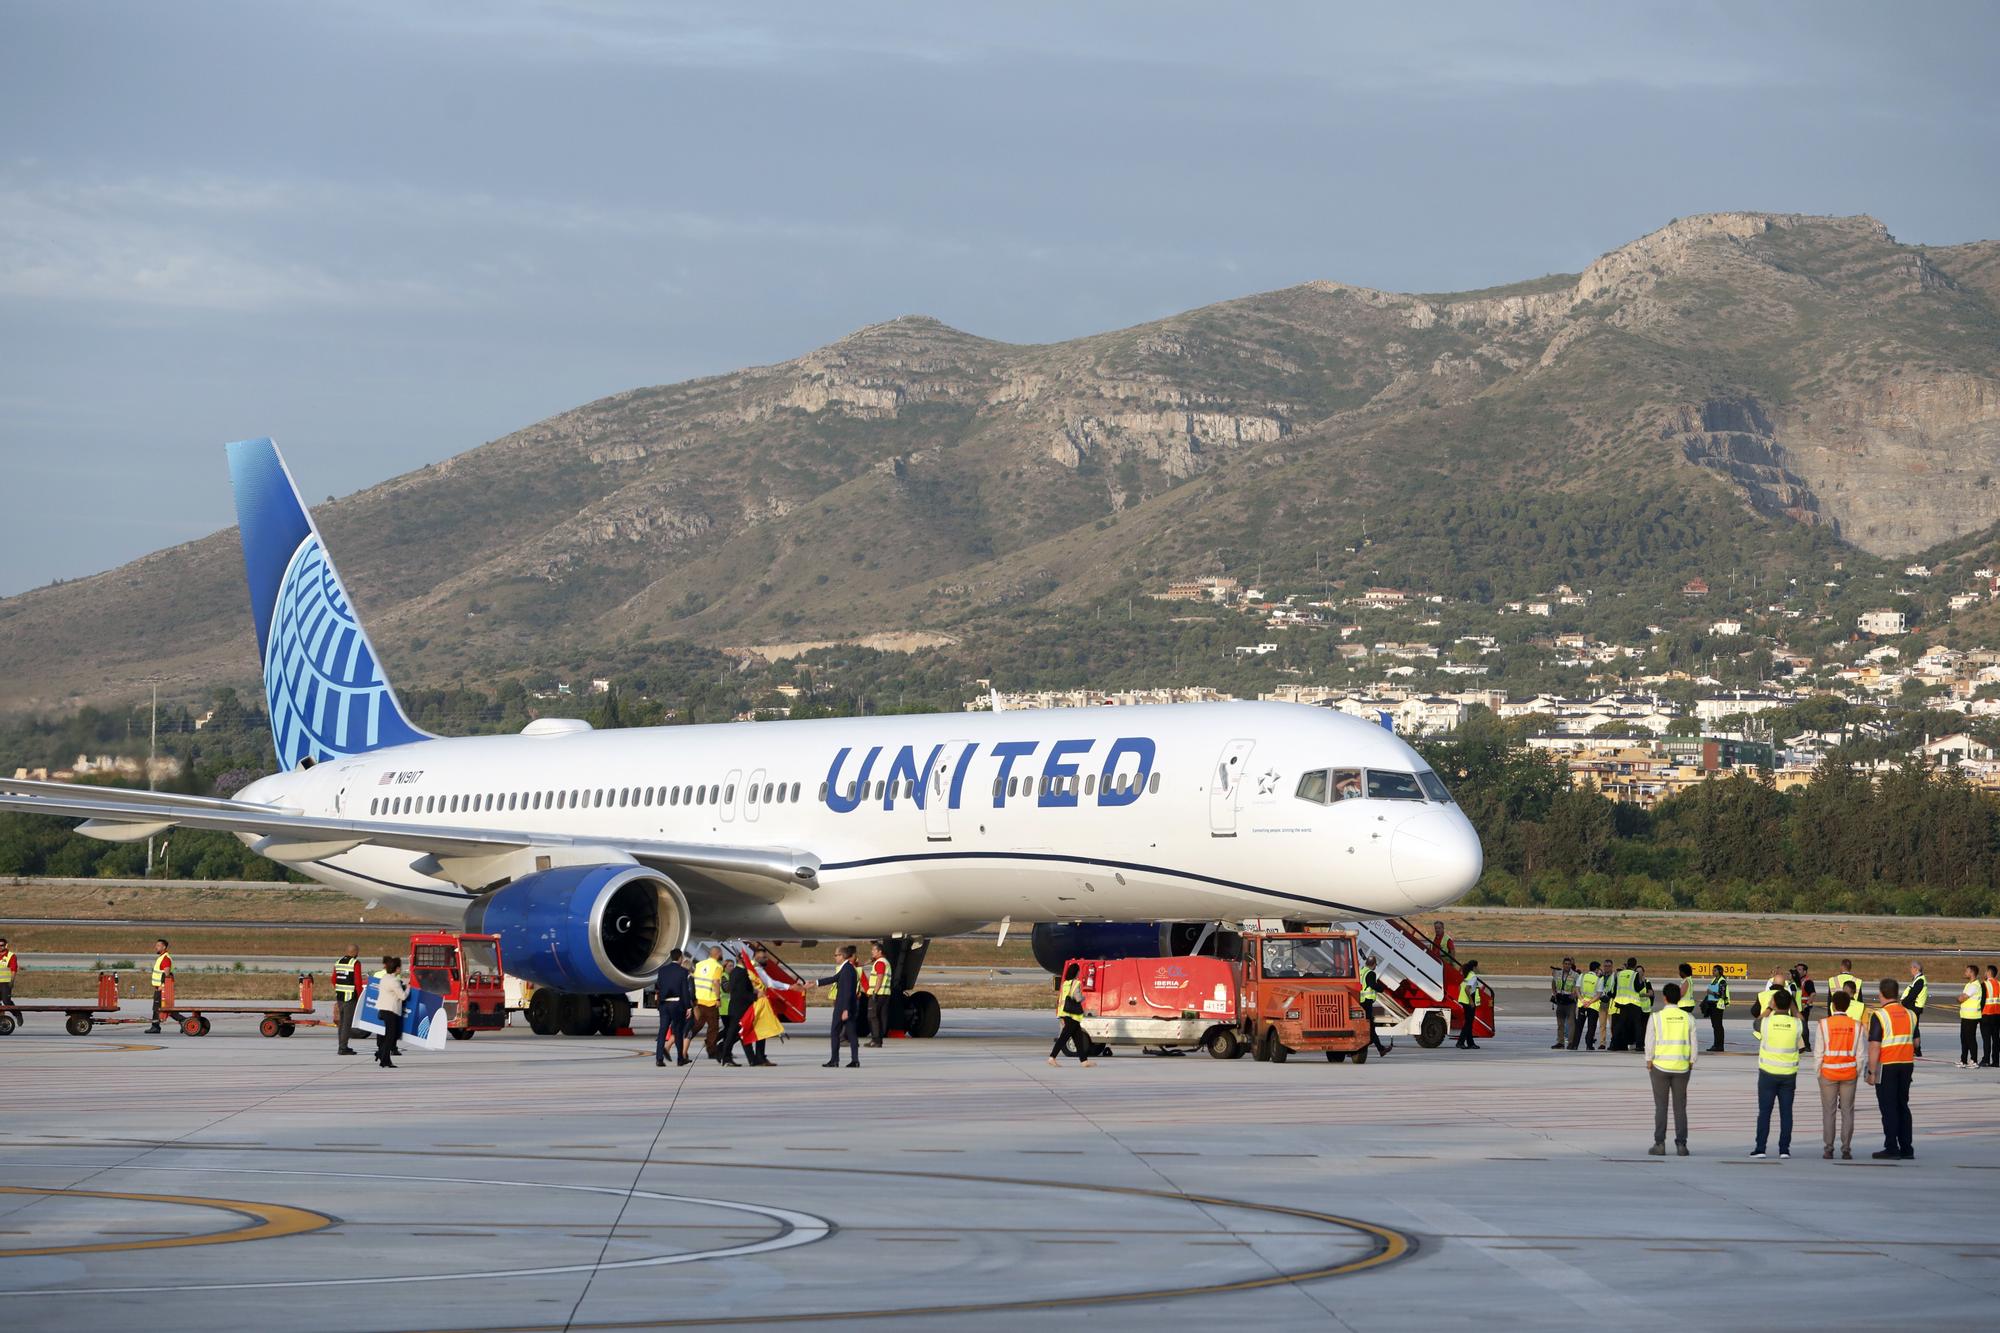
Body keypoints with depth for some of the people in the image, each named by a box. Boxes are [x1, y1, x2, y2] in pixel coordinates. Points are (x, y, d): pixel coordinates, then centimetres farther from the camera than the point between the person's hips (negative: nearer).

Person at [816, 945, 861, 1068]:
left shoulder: (847, 969, -17)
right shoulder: (846, 968, 12)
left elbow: (848, 991, -21)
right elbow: (834, 979, 24)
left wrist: (845, 1010, -22)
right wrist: (816, 983, 26)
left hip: (843, 1006, -9)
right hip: (848, 1006, 9)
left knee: (835, 1033, 0)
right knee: (851, 1033, 7)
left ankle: (834, 1060, 3)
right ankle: (855, 1060, 5)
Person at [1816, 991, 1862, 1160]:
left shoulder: (1824, 1024, -6)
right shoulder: (1855, 1025, -2)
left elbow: (1819, 1052, -5)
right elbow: (1859, 1053, 0)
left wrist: (1818, 1072, 5)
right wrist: (1857, 1073, 10)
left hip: (1829, 1073, -1)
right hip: (1849, 1074, 1)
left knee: (1829, 1112, 4)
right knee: (1847, 1111, 4)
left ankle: (1828, 1149, 4)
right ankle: (1846, 1149, 2)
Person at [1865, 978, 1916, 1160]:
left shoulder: (1879, 1016, -12)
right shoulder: (1910, 1015, 6)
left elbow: (1874, 1047, -16)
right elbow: (1916, 1042, 14)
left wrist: (1871, 1072, -12)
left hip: (1887, 1066, -6)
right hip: (1907, 1064, 6)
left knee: (1888, 1107, 0)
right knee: (1903, 1106, 14)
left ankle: (1892, 1149, -1)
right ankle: (1906, 1148, 15)